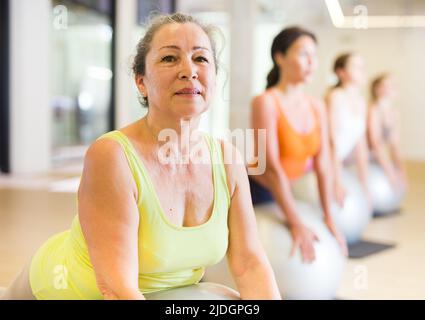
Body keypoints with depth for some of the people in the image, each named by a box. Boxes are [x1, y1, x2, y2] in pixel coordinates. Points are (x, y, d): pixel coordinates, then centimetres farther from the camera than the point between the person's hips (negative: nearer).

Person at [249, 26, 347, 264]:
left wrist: (328, 217, -3)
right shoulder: (266, 102, -19)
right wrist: (296, 224, -27)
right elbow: (272, 166, -25)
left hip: (288, 193, 7)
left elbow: (322, 164, 1)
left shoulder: (317, 106, 2)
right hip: (255, 196, -7)